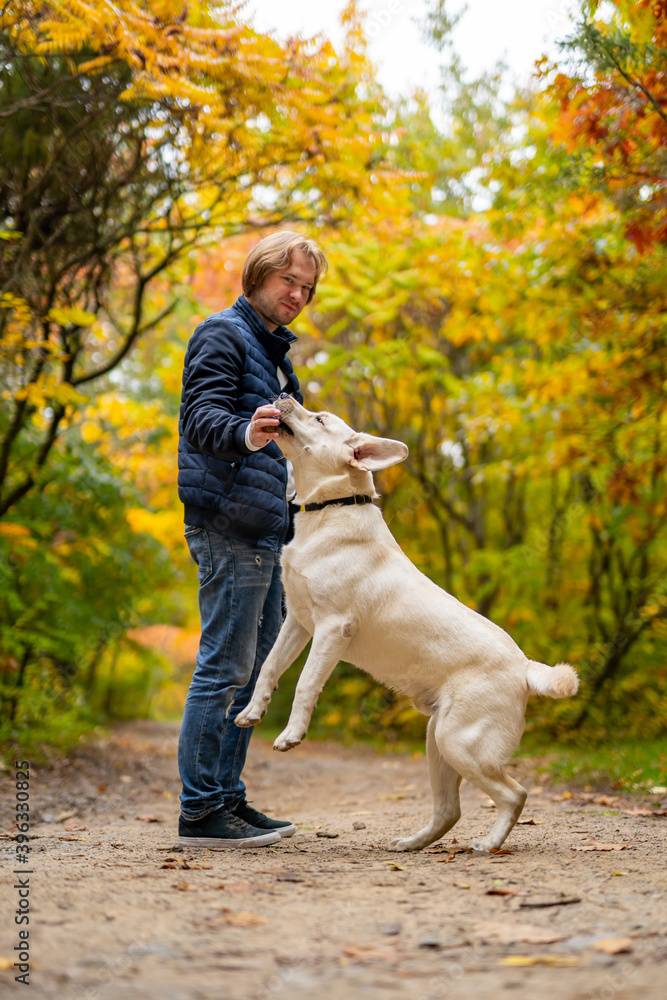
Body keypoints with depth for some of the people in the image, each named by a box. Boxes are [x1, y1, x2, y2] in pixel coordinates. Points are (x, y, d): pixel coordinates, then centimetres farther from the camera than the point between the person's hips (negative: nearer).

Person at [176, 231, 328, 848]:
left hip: (267, 529, 10)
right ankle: (201, 811, -6)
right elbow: (201, 415, -21)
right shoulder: (223, 335, -5)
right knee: (224, 668, -10)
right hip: (229, 524, -10)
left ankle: (228, 798, 17)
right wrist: (245, 432, -40)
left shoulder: (274, 349, 24)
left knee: (253, 668, 11)